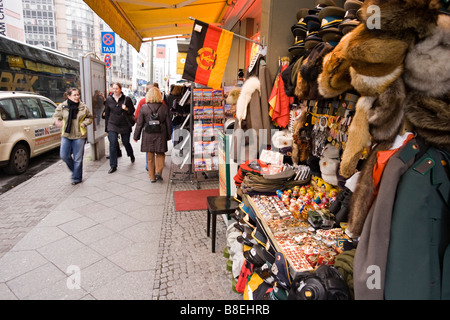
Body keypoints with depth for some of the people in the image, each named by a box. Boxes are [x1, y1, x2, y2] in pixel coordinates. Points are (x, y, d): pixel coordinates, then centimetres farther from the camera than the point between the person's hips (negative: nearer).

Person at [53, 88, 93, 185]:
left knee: (78, 158, 1)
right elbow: (55, 116, 11)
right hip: (66, 135, 2)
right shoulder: (62, 107, 2)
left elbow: (90, 117, 11)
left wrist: (84, 123, -7)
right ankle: (74, 169, 28)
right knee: (64, 155, -1)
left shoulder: (83, 107, 0)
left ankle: (76, 178, 17)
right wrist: (57, 121, -12)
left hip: (79, 135, -2)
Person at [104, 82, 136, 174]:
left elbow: (132, 110, 2)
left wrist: (126, 109, -20)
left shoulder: (126, 99, -3)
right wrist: (107, 126, 9)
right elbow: (107, 114, 10)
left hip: (125, 125, -1)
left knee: (126, 142, 11)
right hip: (112, 125, 1)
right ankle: (113, 166, 2)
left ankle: (131, 156, 44)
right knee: (113, 145, -6)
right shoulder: (109, 99, 4)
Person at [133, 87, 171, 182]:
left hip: (148, 135, 0)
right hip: (161, 135, 0)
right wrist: (169, 136, 13)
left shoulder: (144, 107, -5)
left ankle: (152, 177, 17)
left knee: (150, 157, 10)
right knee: (160, 154, 17)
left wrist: (136, 136, 8)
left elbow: (139, 123, -1)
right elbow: (168, 123, 2)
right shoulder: (164, 107, -3)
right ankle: (158, 171, 0)